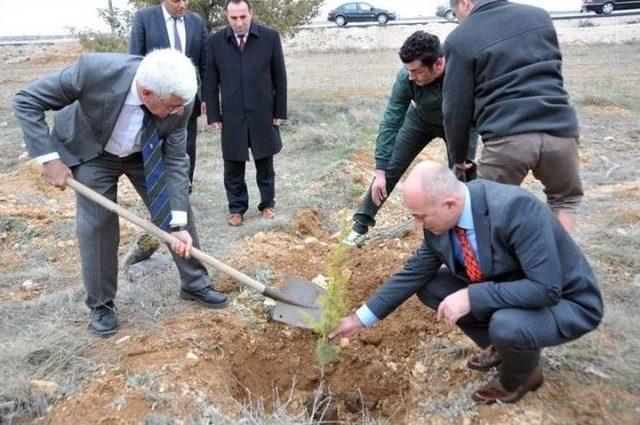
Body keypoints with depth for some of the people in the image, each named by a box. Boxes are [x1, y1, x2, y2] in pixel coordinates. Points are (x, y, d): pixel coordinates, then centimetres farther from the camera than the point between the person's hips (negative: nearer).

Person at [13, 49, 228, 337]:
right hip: (92, 153, -2)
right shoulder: (95, 70, -38)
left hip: (146, 154, 3)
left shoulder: (179, 102, -29)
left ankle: (195, 284, 21)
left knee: (179, 210, 1)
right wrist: (49, 158, -30)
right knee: (97, 226, -5)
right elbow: (26, 101, -25)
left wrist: (179, 223, -25)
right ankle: (101, 303, 16)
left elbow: (176, 162, -20)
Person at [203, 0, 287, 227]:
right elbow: (210, 83, 3)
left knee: (265, 163, 12)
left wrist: (280, 111, 0)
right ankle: (237, 207, 23)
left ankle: (267, 203, 30)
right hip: (231, 116, 1)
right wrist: (214, 115, 0)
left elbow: (280, 77, 1)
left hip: (263, 114, 0)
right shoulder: (215, 42, -2)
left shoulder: (270, 37, -4)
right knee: (233, 166, 7)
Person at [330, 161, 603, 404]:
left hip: (564, 300, -6)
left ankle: (521, 377, 2)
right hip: (507, 288, 7)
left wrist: (471, 298, -35)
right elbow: (414, 273, -1)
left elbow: (547, 288, -34)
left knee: (506, 325, -35)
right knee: (429, 286, -4)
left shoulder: (515, 208, -34)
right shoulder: (440, 221, -13)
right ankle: (503, 345, 14)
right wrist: (361, 318, -1)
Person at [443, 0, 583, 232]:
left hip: (507, 137, -4)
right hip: (560, 129, 4)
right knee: (565, 200, 26)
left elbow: (456, 109, 1)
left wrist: (458, 156, 15)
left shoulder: (460, 39, 1)